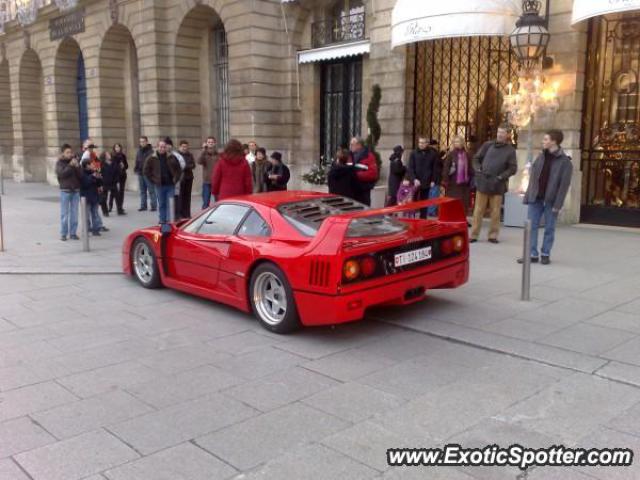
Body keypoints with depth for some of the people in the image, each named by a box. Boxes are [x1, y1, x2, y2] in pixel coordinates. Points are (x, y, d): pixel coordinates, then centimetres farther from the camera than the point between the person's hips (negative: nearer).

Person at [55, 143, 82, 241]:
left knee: (74, 213, 5)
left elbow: (81, 175, 1)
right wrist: (70, 165, -21)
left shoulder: (75, 161, 7)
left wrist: (77, 166, -15)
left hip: (76, 190, 3)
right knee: (64, 214, 1)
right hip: (65, 191, -3)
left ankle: (73, 233, 12)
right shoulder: (59, 163, 0)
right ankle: (63, 234, 7)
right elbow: (61, 174, -16)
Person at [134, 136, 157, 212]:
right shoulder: (139, 151, 11)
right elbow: (137, 161, 18)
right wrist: (136, 169, 6)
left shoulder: (151, 151, -9)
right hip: (140, 174, 7)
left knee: (151, 190, -2)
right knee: (142, 191, 12)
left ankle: (154, 206, 3)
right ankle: (143, 206, 20)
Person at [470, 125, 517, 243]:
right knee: (478, 210, 3)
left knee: (495, 212, 5)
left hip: (498, 185, -1)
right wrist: (478, 170, -5)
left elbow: (513, 168, -2)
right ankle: (474, 235, 8)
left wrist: (501, 177, -13)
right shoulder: (488, 145, 6)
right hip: (483, 182, 1)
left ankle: (493, 235, 15)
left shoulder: (510, 150, 1)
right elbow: (476, 158, 11)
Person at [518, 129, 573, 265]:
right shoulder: (541, 157, 10)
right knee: (532, 227, 1)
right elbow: (533, 178, 11)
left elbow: (564, 185, -11)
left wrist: (557, 204, -16)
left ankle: (545, 254, 17)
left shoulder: (565, 161, -7)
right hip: (536, 198, 5)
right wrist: (527, 196, 4)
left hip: (551, 200, -5)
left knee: (549, 228, 6)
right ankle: (532, 254, 7)